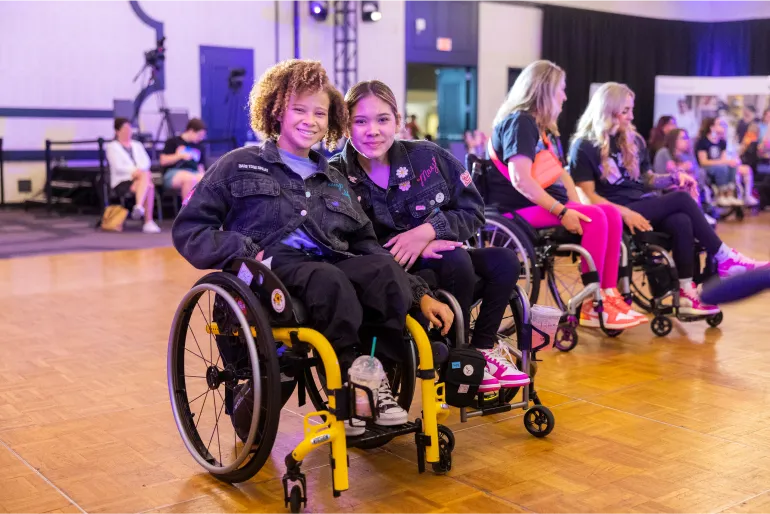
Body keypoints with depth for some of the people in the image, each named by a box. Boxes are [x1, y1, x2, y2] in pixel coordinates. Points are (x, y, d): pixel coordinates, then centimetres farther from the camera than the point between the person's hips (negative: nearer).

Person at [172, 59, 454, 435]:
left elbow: (366, 245, 19)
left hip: (333, 265, 4)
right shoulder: (241, 165, 15)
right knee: (328, 280, -36)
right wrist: (248, 253, -11)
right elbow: (189, 230, 7)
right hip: (272, 272, -4)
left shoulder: (335, 181, 28)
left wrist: (421, 294, 5)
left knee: (387, 270, -28)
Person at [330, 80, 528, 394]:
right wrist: (412, 248, -25)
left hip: (439, 263, 4)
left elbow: (473, 211, -2)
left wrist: (428, 231, -21)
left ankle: (483, 347, -2)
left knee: (504, 261, -19)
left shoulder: (428, 157, -4)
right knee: (455, 261, -30)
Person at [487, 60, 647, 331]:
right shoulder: (519, 122, -11)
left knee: (611, 214, -9)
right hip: (521, 208, -9)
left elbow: (559, 172, 17)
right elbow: (520, 180, -23)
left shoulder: (544, 126, 20)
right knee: (595, 219, -24)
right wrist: (562, 211, -25)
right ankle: (592, 306, -19)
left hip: (547, 203, 9)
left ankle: (609, 295, -12)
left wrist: (577, 206, 0)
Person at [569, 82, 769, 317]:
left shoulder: (632, 140, 15)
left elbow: (647, 179, 20)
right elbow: (589, 196, -12)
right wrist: (625, 213, -24)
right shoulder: (584, 146, -5)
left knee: (681, 222, -27)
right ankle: (725, 259, -14)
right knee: (681, 199, -23)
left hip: (643, 204, 6)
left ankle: (686, 293, -28)